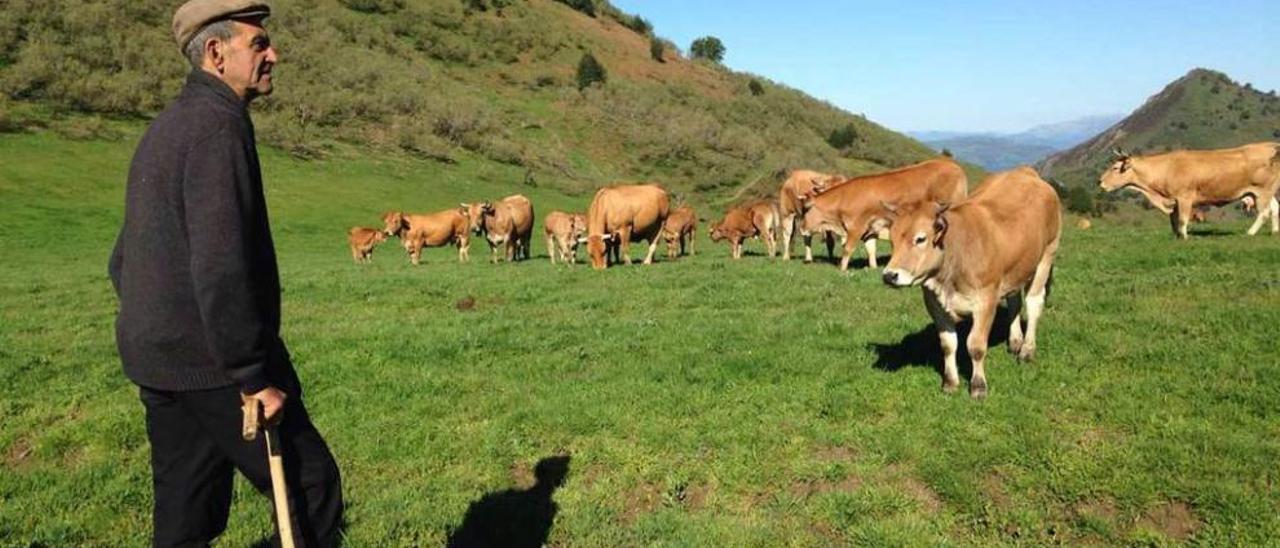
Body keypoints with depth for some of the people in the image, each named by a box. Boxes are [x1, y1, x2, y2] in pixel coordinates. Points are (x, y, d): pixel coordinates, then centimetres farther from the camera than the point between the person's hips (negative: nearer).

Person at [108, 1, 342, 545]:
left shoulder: (164, 127, 17)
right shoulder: (218, 123, -15)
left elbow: (122, 261, 21)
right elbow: (220, 266, -25)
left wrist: (154, 333, 22)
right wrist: (255, 376, -20)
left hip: (155, 360, 10)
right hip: (211, 366, -10)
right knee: (312, 486, 2)